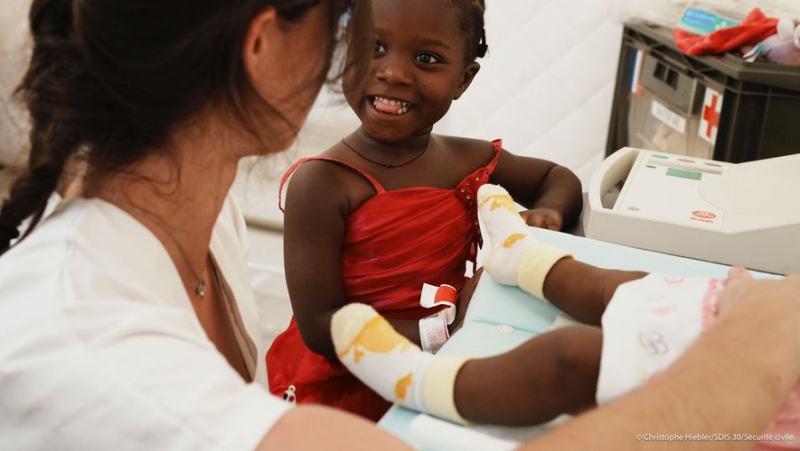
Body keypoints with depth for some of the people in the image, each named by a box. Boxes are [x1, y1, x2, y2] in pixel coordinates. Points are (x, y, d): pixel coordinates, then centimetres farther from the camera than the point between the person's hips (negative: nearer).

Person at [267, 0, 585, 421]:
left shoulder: (469, 160, -3)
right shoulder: (322, 183, -21)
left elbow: (558, 177, 16)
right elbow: (320, 327, -22)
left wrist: (546, 213, -8)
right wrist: (445, 331, -28)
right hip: (340, 392, -4)